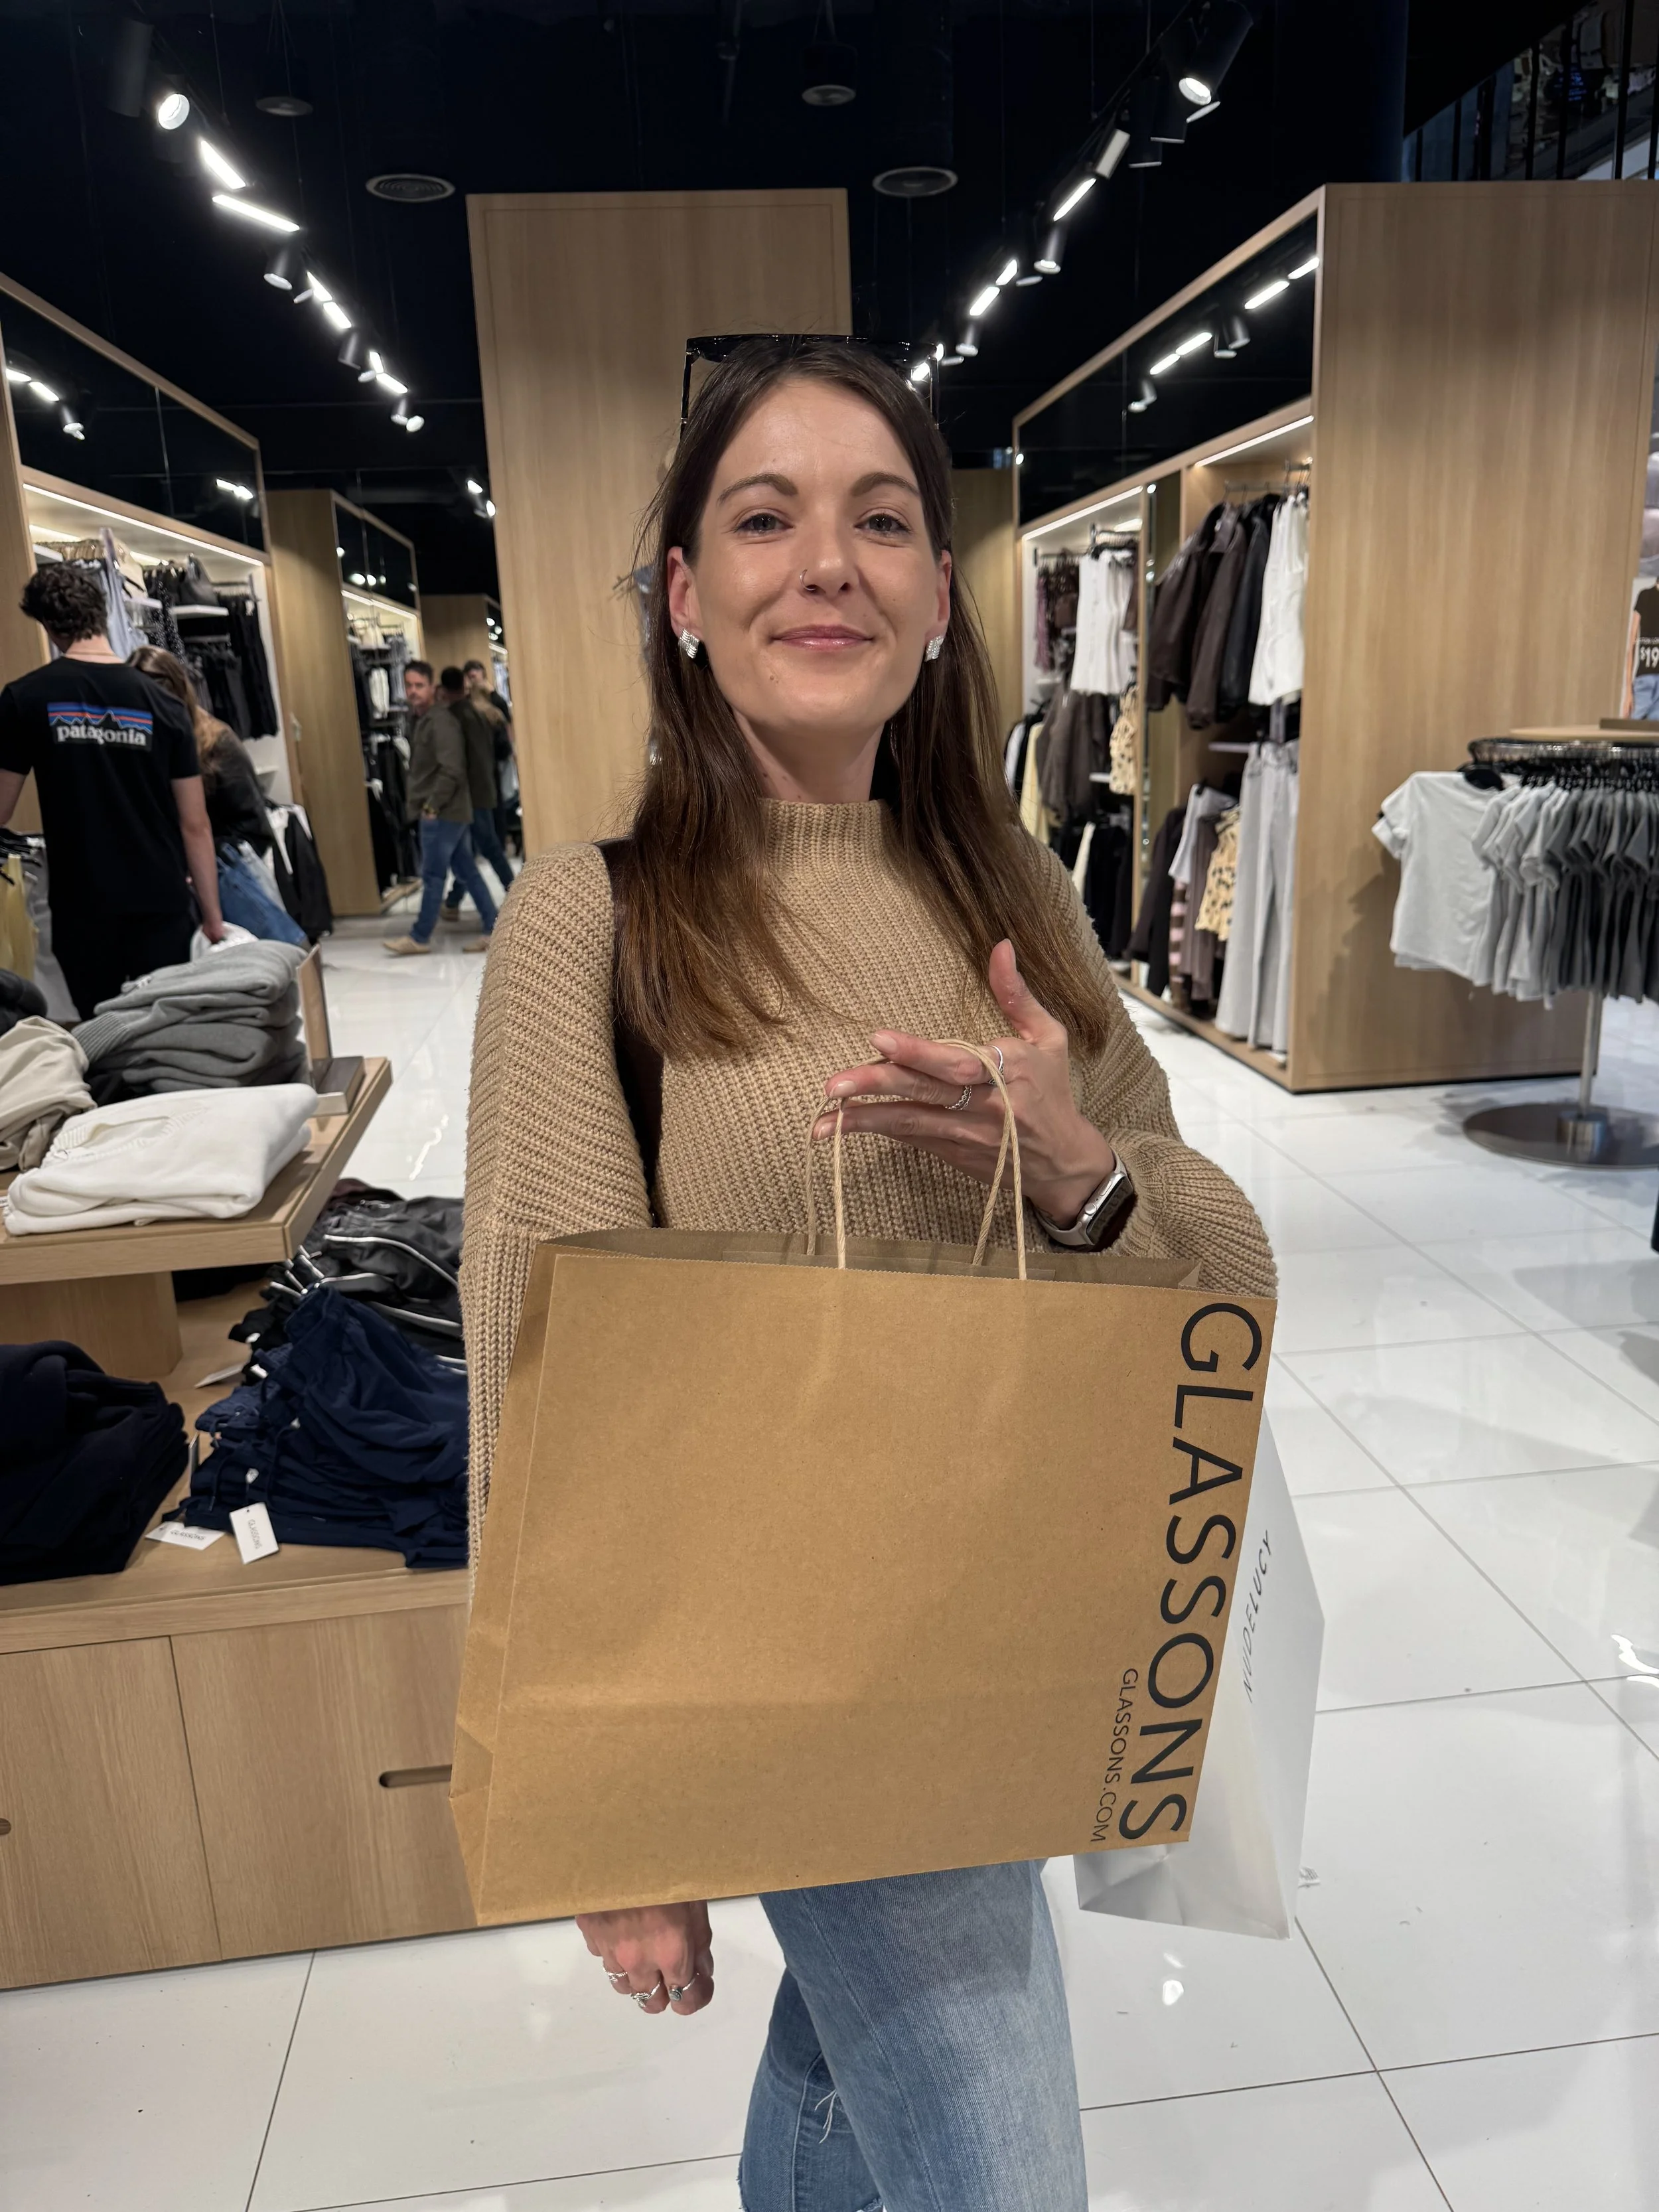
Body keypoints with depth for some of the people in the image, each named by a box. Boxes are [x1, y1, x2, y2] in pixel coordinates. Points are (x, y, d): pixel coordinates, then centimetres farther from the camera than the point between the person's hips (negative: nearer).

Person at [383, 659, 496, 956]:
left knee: (432, 876, -2)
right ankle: (493, 930, 11)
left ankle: (420, 938, 6)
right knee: (468, 872, 9)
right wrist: (424, 805, 14)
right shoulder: (423, 719, 16)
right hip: (453, 811, 10)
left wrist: (432, 806, -18)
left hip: (442, 813, -10)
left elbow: (452, 770, -23)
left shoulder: (440, 721, -15)